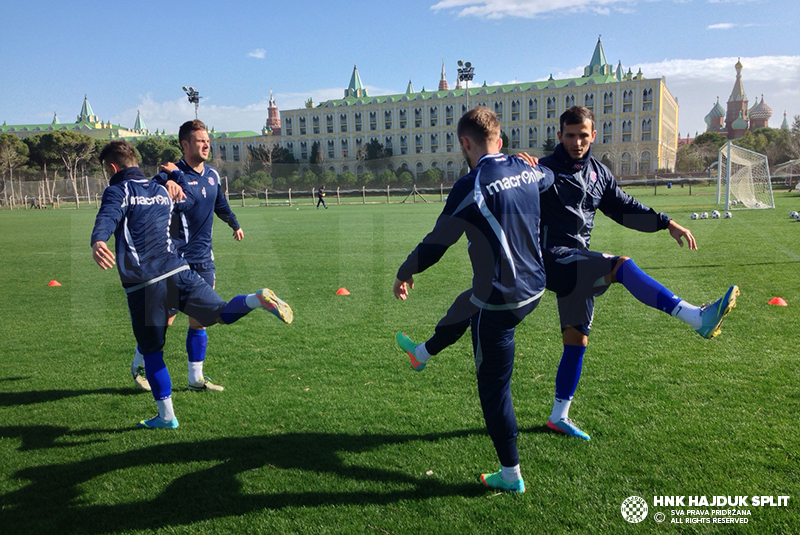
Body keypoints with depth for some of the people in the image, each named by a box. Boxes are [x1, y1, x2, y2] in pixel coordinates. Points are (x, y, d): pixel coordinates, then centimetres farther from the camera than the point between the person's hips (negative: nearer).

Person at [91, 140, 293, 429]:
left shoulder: (118, 191, 2)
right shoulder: (161, 190, 20)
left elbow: (107, 218, -22)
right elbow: (189, 200, 43)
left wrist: (97, 242, -41)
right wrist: (175, 174, 58)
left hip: (142, 285, -4)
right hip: (178, 272, 4)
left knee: (151, 352, 8)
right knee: (222, 313, 1)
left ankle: (166, 415, 17)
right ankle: (258, 299, -31)